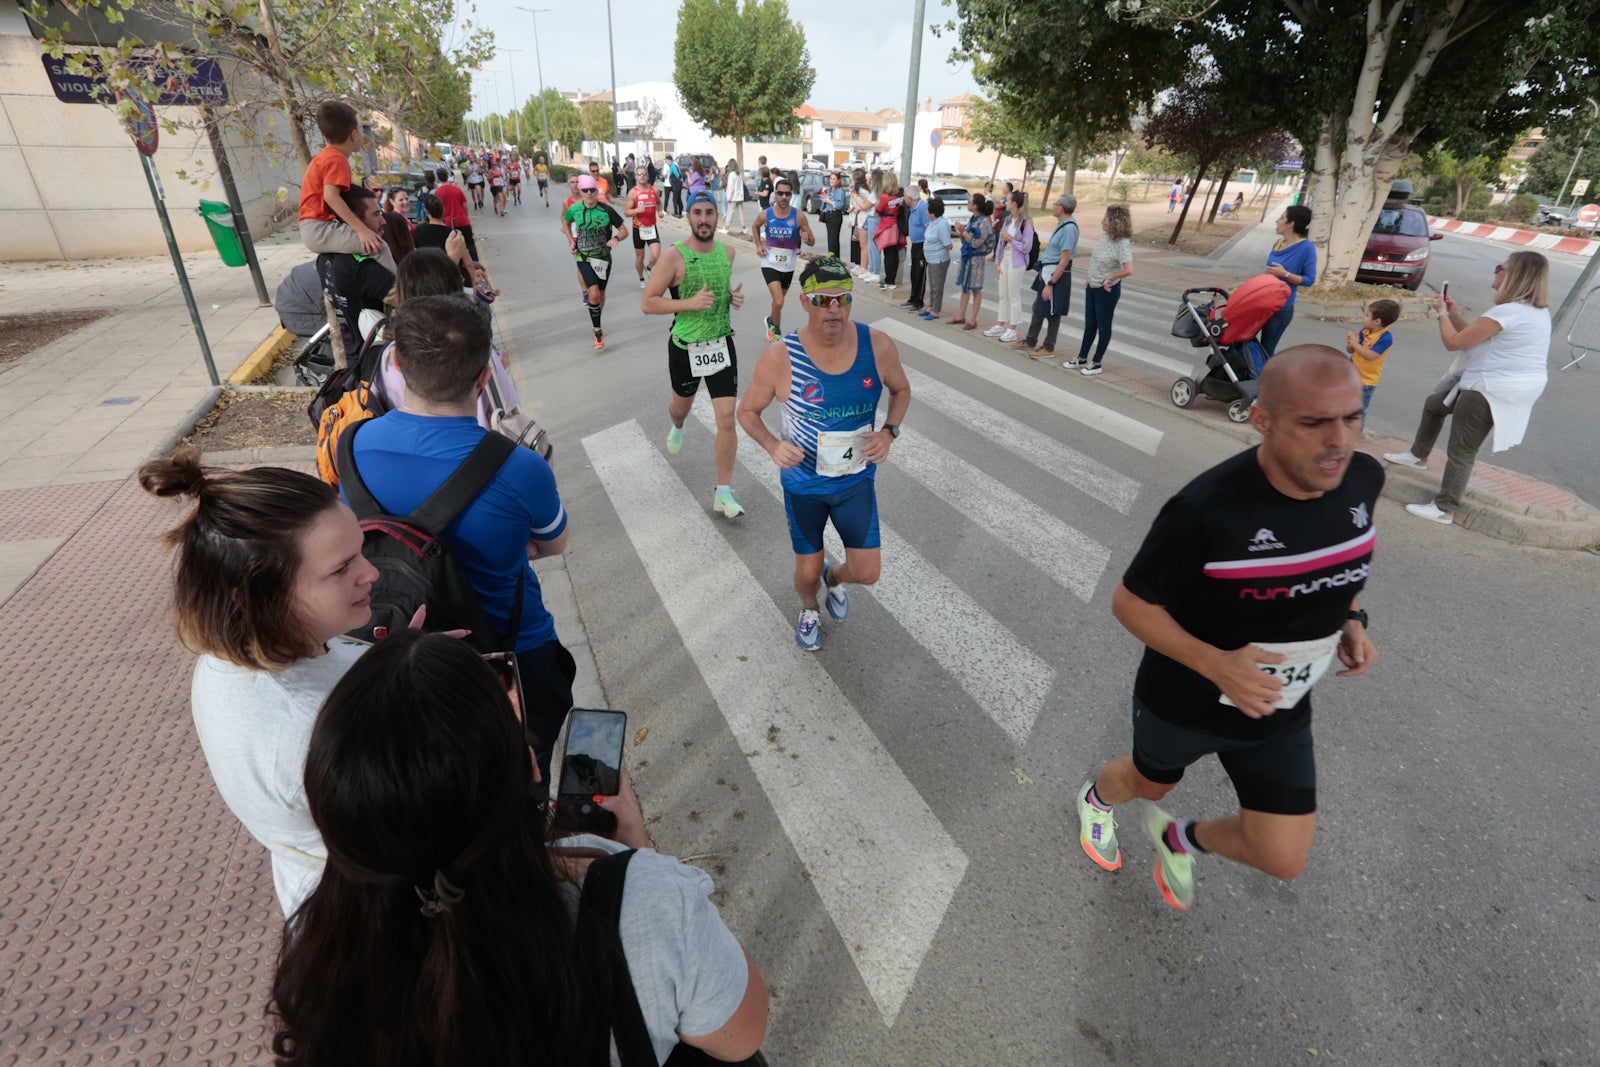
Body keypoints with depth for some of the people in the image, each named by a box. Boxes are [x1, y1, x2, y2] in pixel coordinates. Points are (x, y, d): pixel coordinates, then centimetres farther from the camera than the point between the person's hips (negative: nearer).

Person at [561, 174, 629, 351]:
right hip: (584, 257, -1)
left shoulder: (607, 210, -10)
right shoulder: (574, 209, -5)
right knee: (594, 294, -18)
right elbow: (565, 223, 17)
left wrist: (616, 238, -25)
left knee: (600, 294, 14)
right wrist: (571, 241, 4)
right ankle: (598, 332, -8)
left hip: (603, 257, 1)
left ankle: (597, 324, 38)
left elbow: (624, 230, -4)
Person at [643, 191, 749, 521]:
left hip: (722, 344, 2)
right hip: (685, 347, -2)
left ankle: (723, 493, 4)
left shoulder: (727, 251, 1)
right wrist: (689, 303, -24)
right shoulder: (674, 256, -14)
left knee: (727, 420, -8)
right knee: (682, 404, 24)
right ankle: (677, 428, 65)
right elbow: (647, 303, -13)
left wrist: (734, 296, -1)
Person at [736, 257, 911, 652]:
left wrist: (889, 432, -15)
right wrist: (773, 446, -27)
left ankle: (835, 577, 44)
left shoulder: (878, 346, -16)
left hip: (856, 479, 2)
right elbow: (747, 411, -7)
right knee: (808, 572, 12)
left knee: (867, 573, 5)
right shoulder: (780, 357, -22)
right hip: (803, 484, -1)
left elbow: (901, 390, 4)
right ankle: (809, 610, 51)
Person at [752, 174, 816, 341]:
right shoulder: (765, 215, -12)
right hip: (770, 263, -2)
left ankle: (771, 320, 52)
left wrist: (807, 238, -31)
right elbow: (756, 227, 12)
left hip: (788, 265, 2)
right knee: (778, 301, -18)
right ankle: (777, 331, 7)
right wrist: (758, 245, -1)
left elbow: (812, 242, -8)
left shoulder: (799, 216, -14)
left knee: (779, 299, 21)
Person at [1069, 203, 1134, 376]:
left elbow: (1128, 270, -35)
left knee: (1103, 326, 7)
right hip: (1092, 287, 8)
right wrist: (1089, 280, 14)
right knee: (1089, 325, 18)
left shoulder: (1123, 243, -24)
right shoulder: (1105, 235, -1)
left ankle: (1096, 363, 18)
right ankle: (1082, 358, 31)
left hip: (1107, 290, -8)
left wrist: (1109, 278, -21)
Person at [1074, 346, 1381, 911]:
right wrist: (1215, 664, -34)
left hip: (1278, 710, 5)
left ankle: (1181, 839, 41)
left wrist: (1351, 619, -8)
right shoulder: (1205, 510, -34)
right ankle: (1096, 799, 63)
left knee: (1283, 860, 9)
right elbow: (1131, 603, -22)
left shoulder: (1362, 480, -14)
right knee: (1149, 782, 25)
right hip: (1183, 701, -4)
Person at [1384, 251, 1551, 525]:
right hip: (1499, 387, 11)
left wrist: (1443, 314, -4)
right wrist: (1455, 315, 11)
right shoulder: (1537, 311, 11)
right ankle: (1418, 455, 46)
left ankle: (1444, 510, 4)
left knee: (1462, 452, -3)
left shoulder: (1508, 311, -23)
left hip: (1491, 391, -11)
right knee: (1434, 404, 30)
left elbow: (1454, 342, -20)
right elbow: (1474, 336, 16)